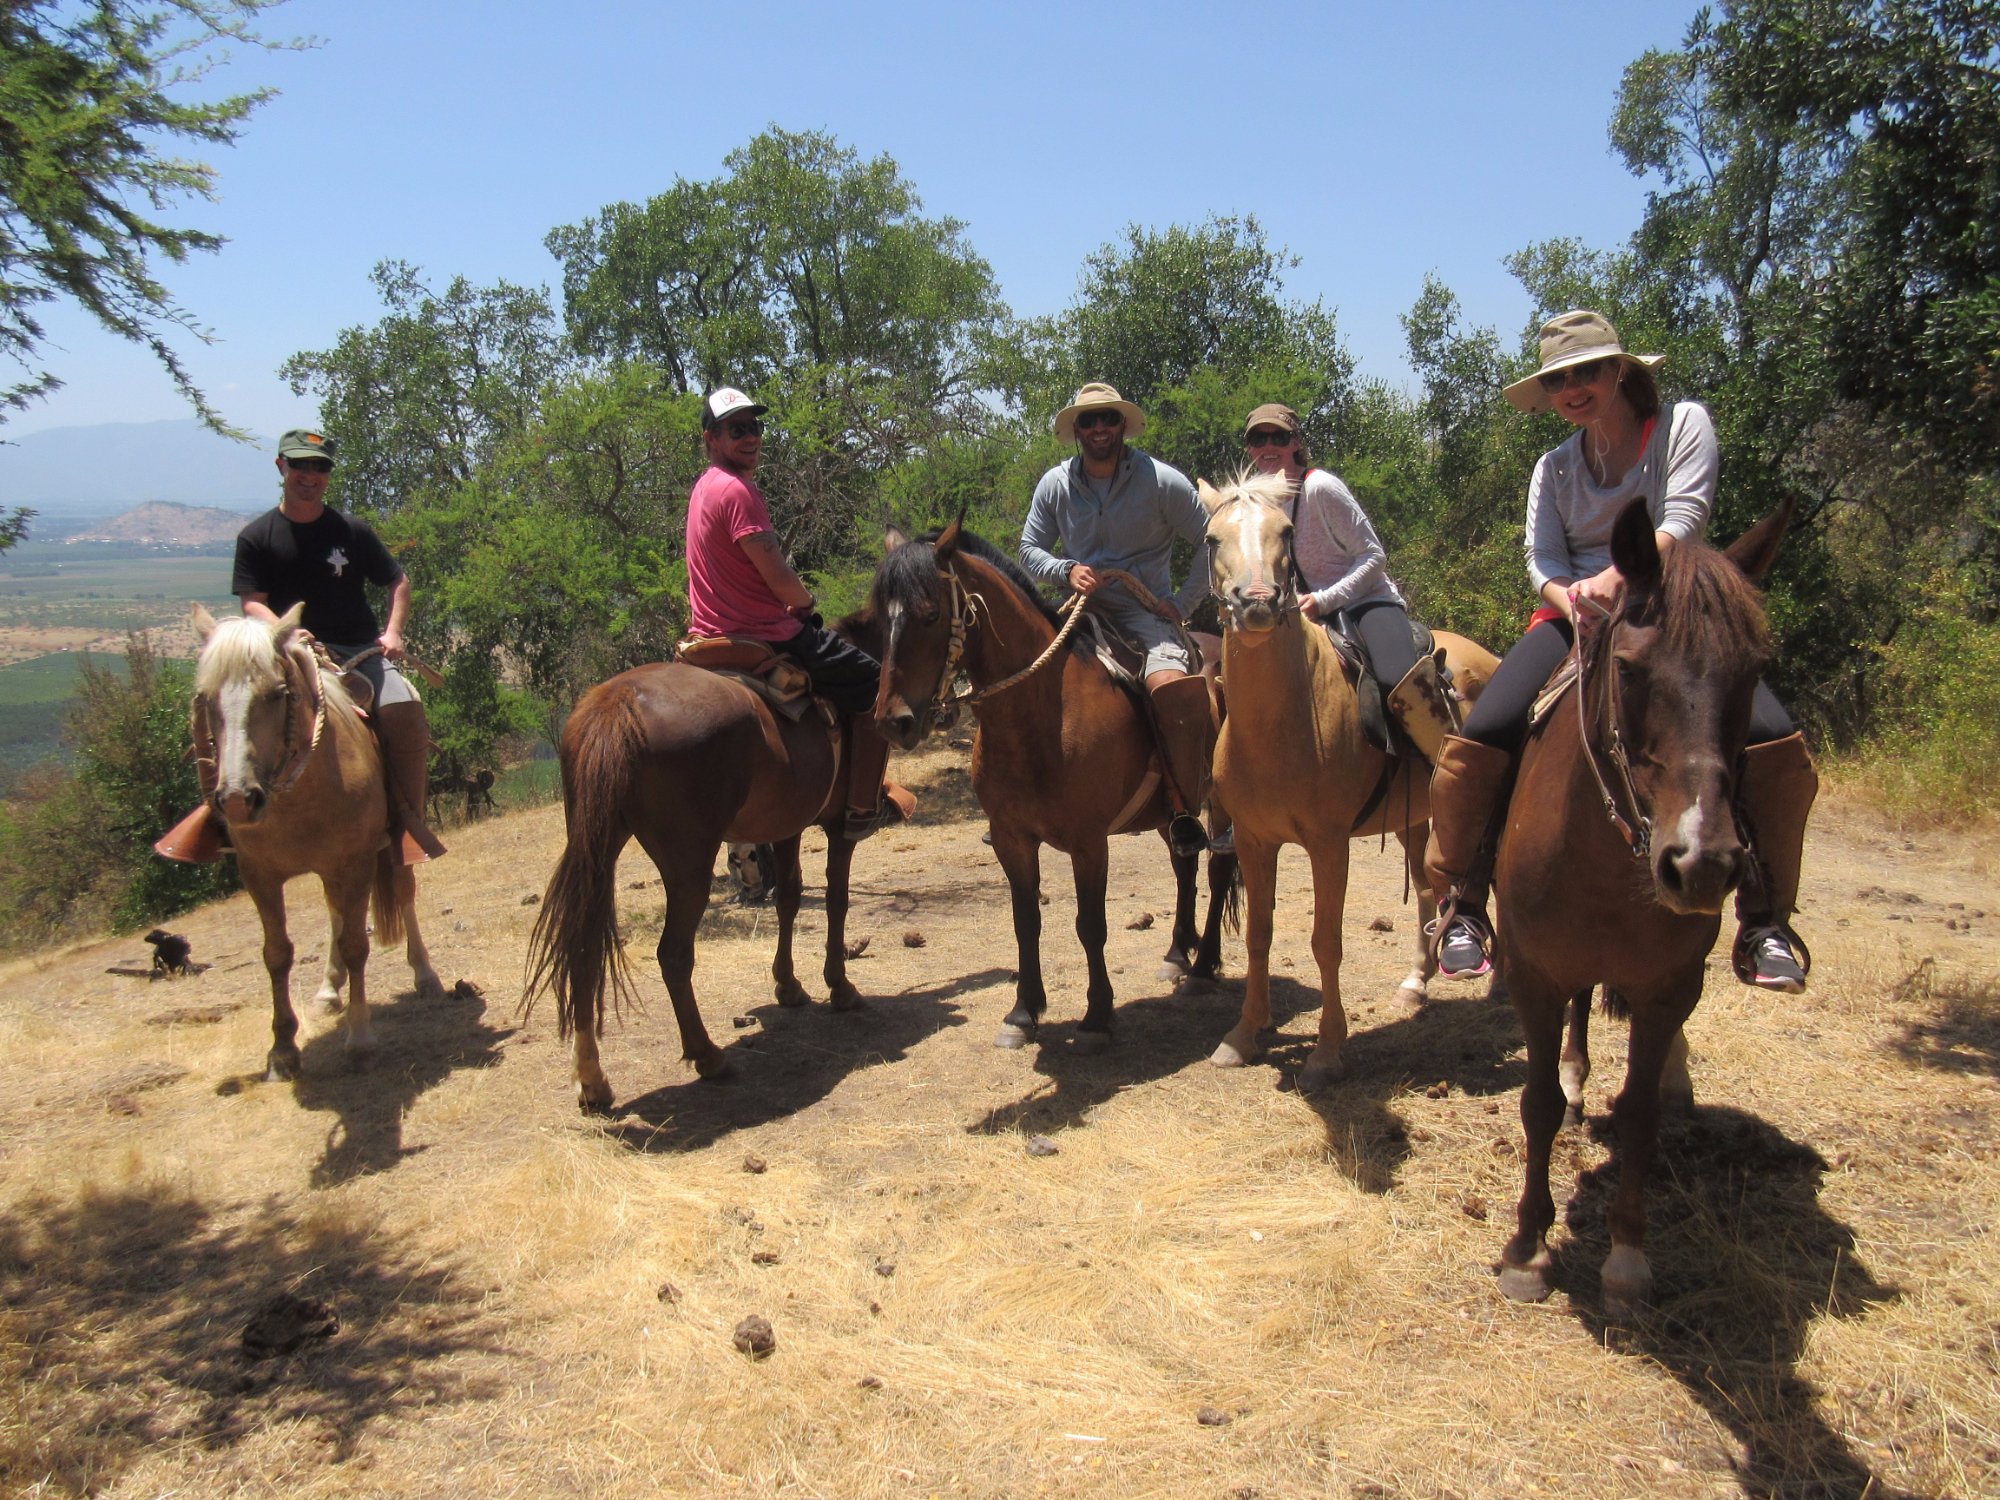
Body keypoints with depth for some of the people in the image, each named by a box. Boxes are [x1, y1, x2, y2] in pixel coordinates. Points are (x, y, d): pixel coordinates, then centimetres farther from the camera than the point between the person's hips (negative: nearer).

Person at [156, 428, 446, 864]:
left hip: (360, 650, 0)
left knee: (403, 709, -27)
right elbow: (252, 603, 0)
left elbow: (399, 582, 14)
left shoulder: (352, 531, 8)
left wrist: (393, 632, -2)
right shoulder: (256, 537, 5)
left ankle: (408, 816, -13)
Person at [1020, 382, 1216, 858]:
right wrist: (1066, 570, -10)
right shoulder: (1055, 484, 5)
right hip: (1081, 607, 4)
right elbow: (1029, 549, 10)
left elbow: (1212, 543, 2)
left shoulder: (1161, 481, -4)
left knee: (1172, 688, -33)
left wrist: (1181, 604, -4)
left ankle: (1185, 811, -16)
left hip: (1147, 610, -3)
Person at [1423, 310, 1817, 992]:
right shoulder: (1555, 467, 14)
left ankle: (1764, 920, -6)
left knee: (1776, 747, -25)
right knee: (1476, 743, -23)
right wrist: (1572, 600, -23)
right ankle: (1462, 907, -6)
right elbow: (1542, 558, 1)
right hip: (1574, 619, 2)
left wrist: (1615, 580, -31)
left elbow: (1682, 521, -13)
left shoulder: (1683, 423, 3)